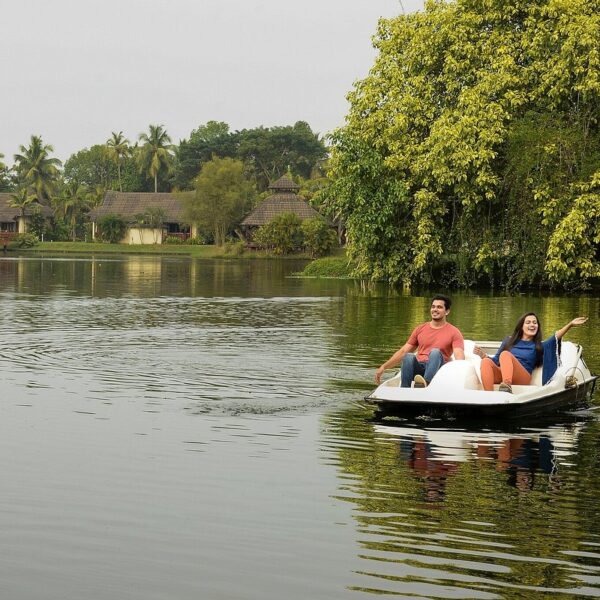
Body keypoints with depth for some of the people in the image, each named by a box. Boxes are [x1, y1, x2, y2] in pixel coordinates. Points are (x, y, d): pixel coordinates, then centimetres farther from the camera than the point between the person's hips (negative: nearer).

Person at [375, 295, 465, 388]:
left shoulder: (454, 332, 7)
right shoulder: (420, 329, 18)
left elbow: (459, 357, -7)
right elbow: (403, 351, 17)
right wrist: (383, 367, 7)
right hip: (418, 368, 3)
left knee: (435, 352, -33)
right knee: (408, 357, -29)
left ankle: (426, 383, -59)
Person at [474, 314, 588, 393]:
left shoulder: (539, 346, 22)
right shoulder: (509, 341, 30)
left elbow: (555, 338, 3)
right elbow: (497, 360, 28)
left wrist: (570, 325, -13)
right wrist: (484, 355, 7)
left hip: (522, 379, -3)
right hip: (501, 375, 3)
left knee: (505, 354, -30)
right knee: (486, 362, -28)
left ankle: (507, 386, -59)